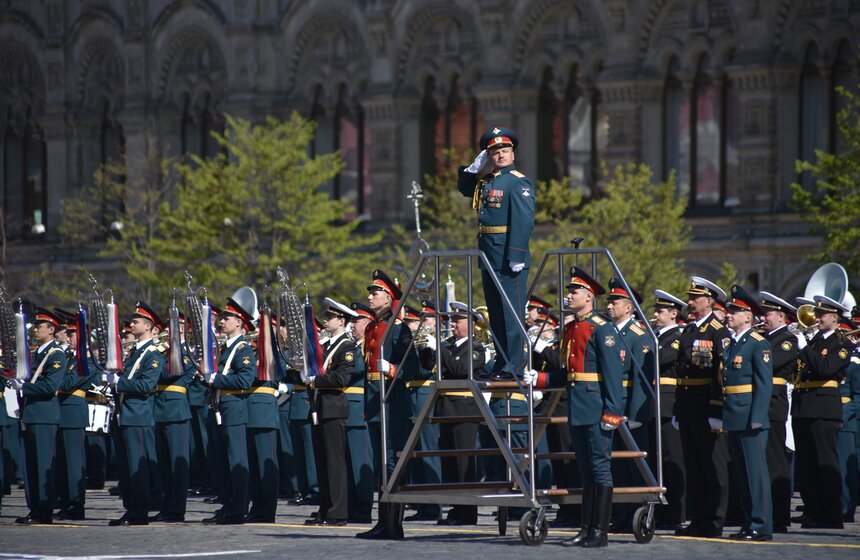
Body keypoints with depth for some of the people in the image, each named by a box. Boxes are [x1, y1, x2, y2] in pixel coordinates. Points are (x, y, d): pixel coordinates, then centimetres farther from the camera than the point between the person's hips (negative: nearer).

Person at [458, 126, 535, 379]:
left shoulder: (518, 182, -10)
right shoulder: (486, 180, 15)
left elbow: (524, 221, -19)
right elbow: (464, 187, 33)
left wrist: (516, 256, -25)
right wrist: (476, 166, 13)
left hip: (509, 256, -9)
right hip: (488, 255, 9)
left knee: (511, 313, -6)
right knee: (496, 313, 13)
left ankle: (512, 368, -5)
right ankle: (501, 365, 20)